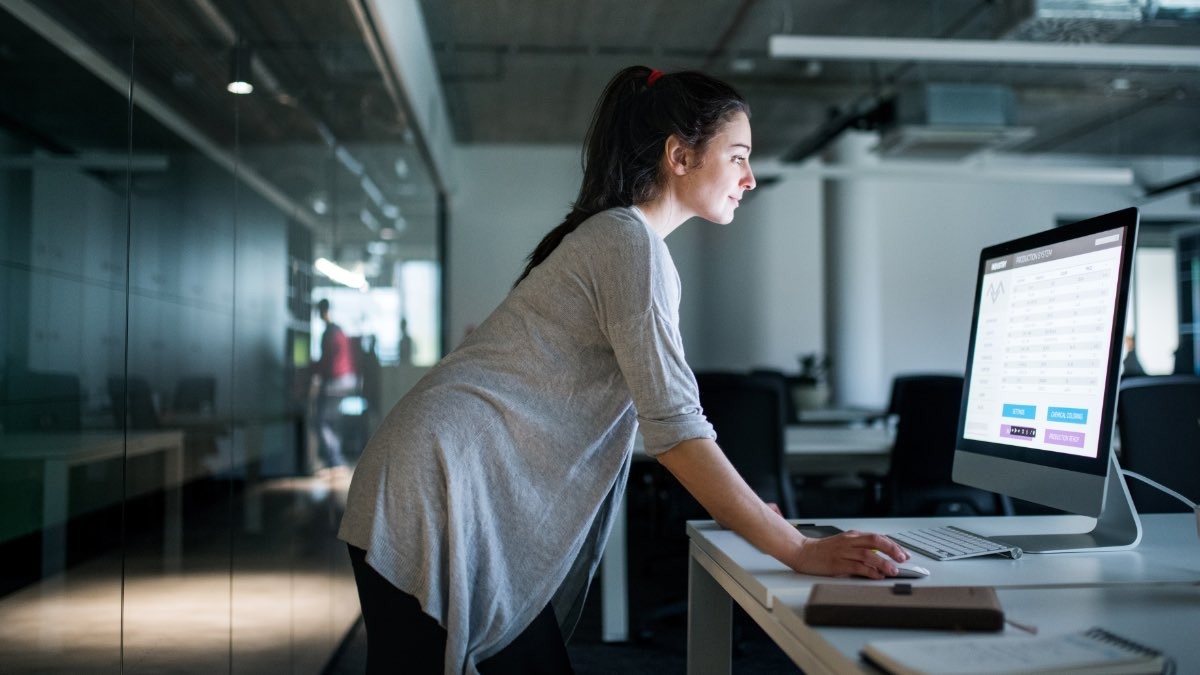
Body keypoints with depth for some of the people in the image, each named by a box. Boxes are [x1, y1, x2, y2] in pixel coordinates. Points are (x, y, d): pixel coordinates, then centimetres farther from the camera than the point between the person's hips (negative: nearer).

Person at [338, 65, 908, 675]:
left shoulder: (612, 235, 18)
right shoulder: (631, 241, -13)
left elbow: (655, 420, 20)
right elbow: (675, 427, -19)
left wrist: (750, 512, 17)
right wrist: (799, 551, -18)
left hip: (486, 513, 10)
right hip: (436, 502, -10)